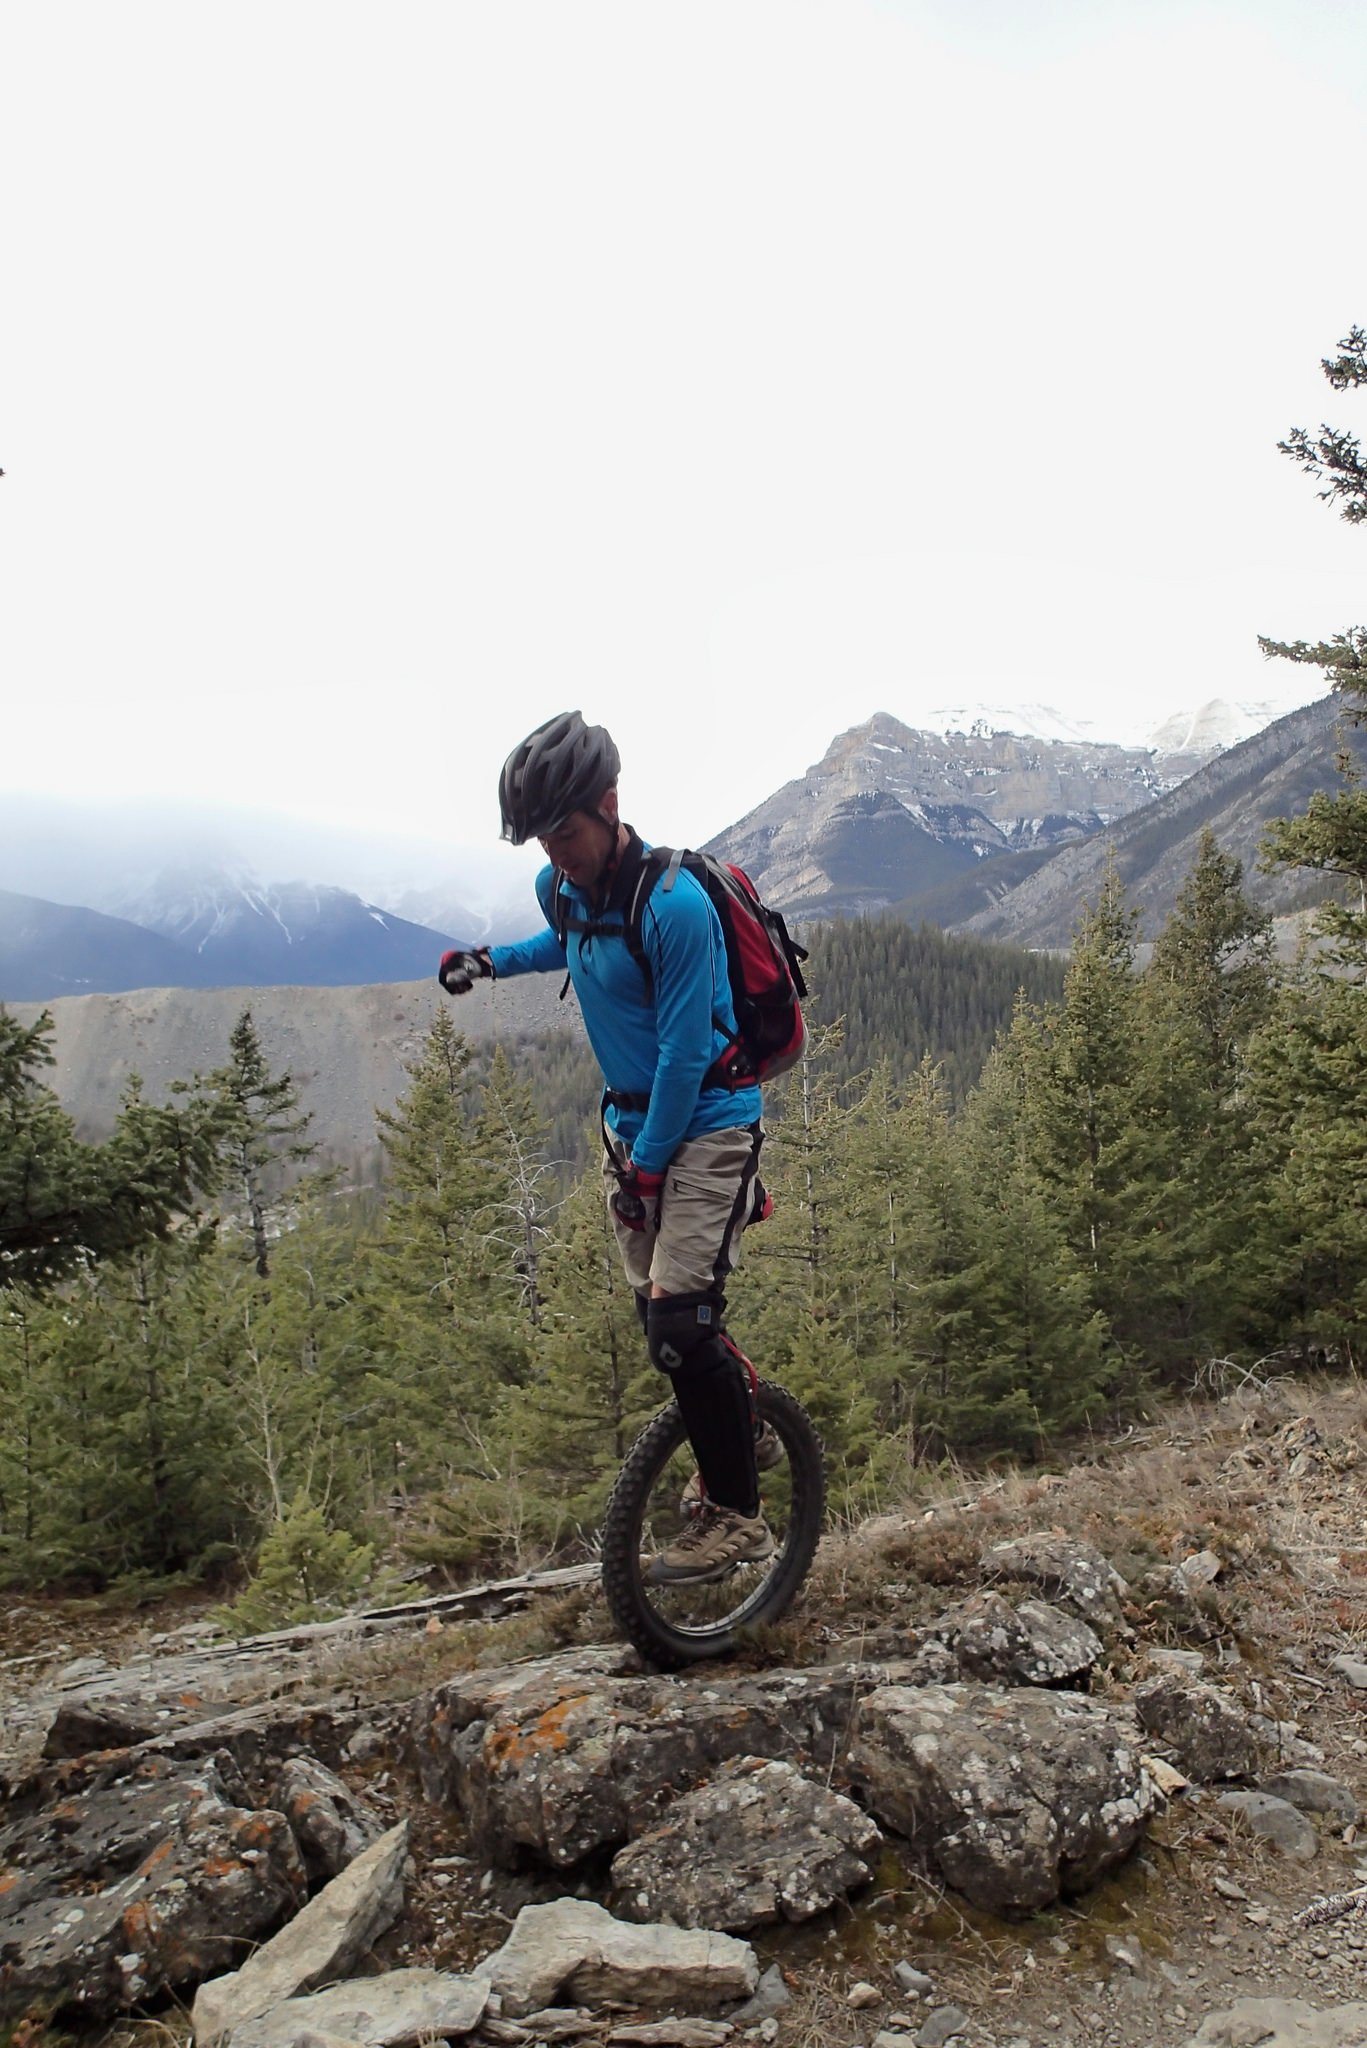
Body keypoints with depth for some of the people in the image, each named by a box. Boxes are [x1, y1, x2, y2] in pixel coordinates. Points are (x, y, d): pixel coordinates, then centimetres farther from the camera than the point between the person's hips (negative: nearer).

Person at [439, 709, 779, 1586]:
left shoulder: (673, 903, -24)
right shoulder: (561, 887, 1)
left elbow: (685, 1052, -21)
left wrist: (648, 1167, -17)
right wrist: (495, 959, 14)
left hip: (707, 1121, -8)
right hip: (631, 1121, 8)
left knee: (680, 1317, -16)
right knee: (660, 1312, 13)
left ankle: (736, 1515, -2)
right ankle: (745, 1437, 37)